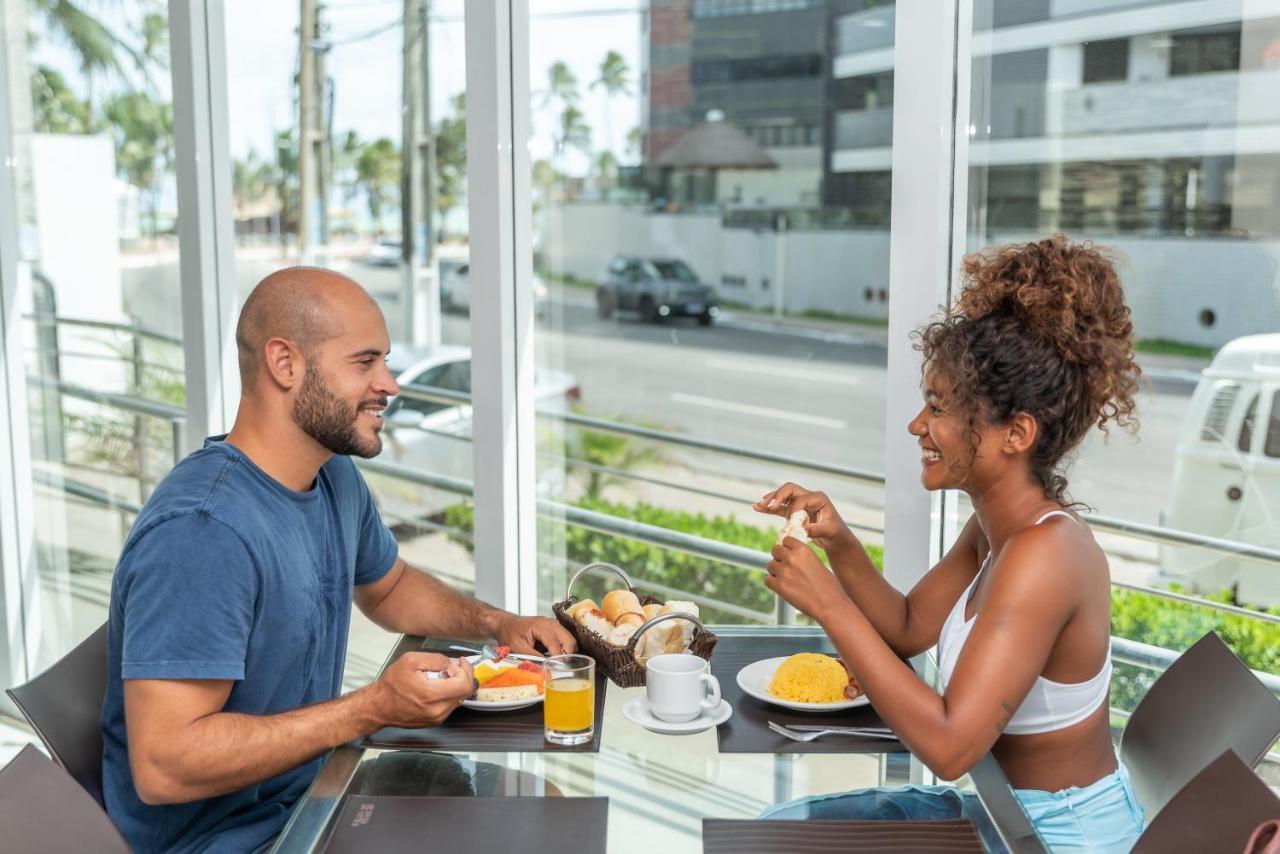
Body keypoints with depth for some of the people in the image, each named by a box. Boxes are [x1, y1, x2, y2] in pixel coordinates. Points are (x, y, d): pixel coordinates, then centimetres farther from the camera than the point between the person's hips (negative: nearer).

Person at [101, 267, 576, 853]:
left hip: (312, 793, 8)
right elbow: (163, 767, -30)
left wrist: (498, 623, 4)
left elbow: (387, 587, 21)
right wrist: (375, 708, -29)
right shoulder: (202, 531, -27)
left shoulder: (336, 477, 2)